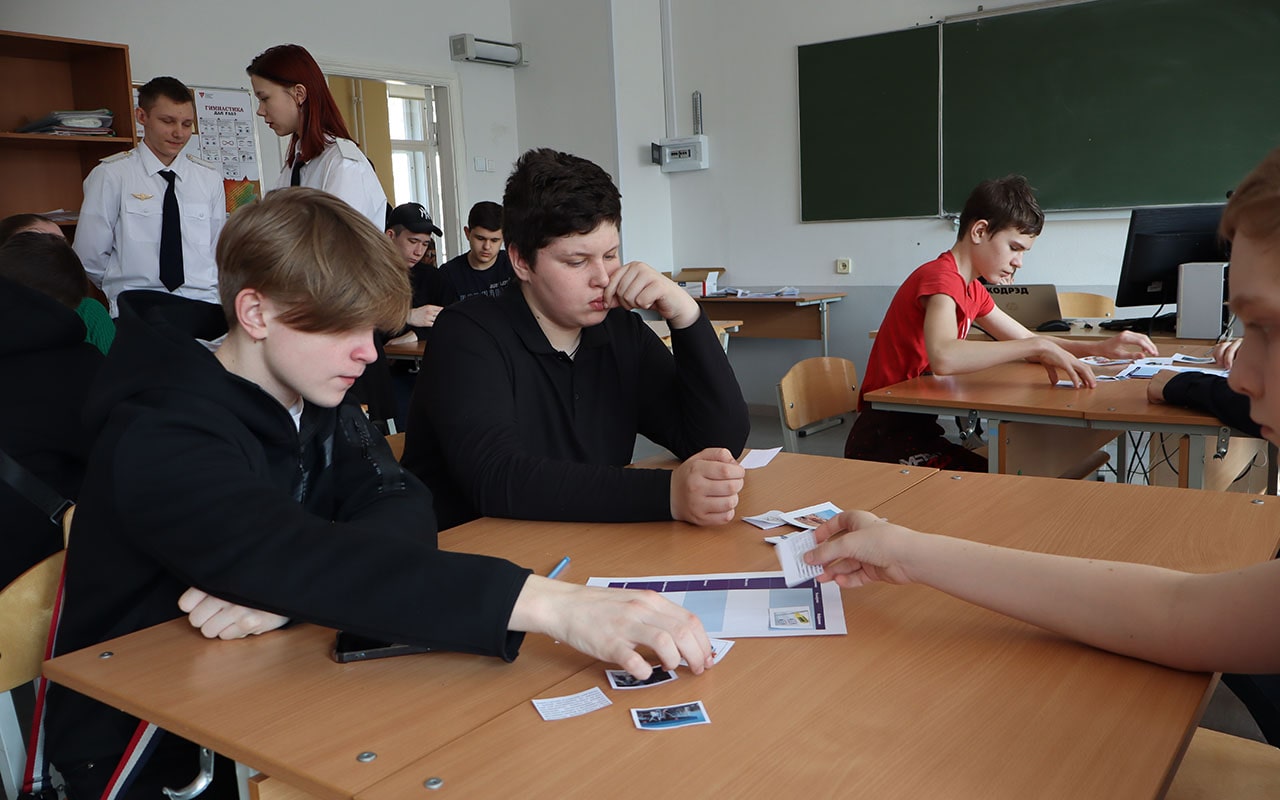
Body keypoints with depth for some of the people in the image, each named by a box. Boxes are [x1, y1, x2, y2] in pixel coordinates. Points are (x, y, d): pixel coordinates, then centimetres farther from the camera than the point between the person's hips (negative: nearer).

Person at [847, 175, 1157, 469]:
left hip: (917, 428, 10)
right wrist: (1039, 347, -32)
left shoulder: (972, 289, 15)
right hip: (884, 437, -10)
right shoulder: (940, 277, -17)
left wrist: (1099, 348, 5)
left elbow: (1026, 340, 21)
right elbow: (943, 358, -37)